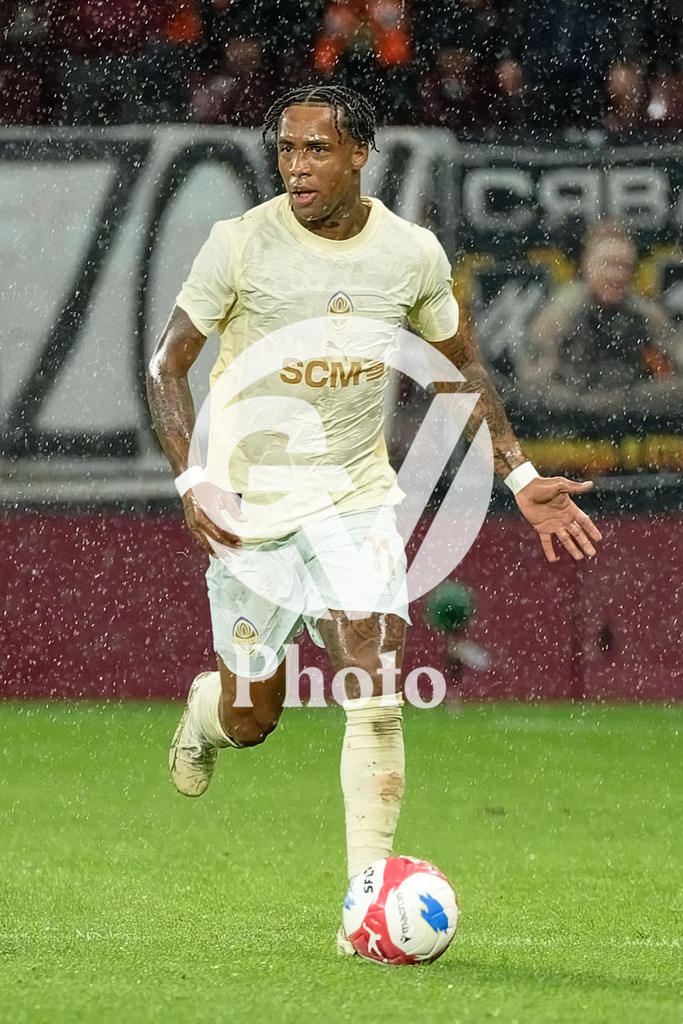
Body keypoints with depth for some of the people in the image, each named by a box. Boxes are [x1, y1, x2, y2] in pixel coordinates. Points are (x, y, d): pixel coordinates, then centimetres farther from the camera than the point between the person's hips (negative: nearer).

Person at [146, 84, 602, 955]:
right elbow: (167, 364, -6)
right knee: (252, 719, 7)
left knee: (376, 693, -13)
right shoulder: (240, 245, -13)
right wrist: (191, 481, -19)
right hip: (250, 501, -1)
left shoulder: (412, 253, -5)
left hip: (357, 498, 1)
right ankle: (208, 708, 45)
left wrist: (520, 475, 4)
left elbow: (460, 368, 12)